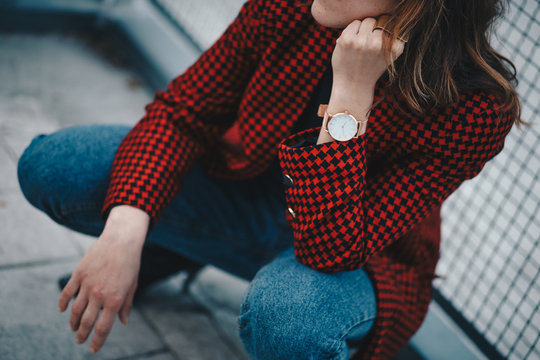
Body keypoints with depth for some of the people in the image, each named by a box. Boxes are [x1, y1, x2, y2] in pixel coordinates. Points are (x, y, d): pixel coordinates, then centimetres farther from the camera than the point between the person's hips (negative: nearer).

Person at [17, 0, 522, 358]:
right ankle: (172, 251, 20)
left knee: (284, 317, -43)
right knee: (50, 166, -13)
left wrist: (349, 96, -40)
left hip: (357, 266, -4)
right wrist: (125, 231, -27)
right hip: (248, 194, 5)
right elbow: (183, 111, -12)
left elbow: (331, 250, -34)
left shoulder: (474, 109, -30)